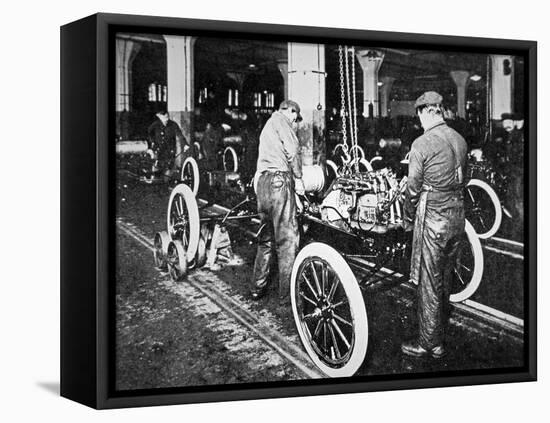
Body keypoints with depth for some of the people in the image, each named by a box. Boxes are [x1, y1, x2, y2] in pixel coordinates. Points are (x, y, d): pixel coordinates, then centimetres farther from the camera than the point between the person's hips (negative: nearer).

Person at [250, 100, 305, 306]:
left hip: (262, 181, 9)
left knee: (266, 237, 16)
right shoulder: (281, 120, -1)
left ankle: (258, 287, 18)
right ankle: (286, 294, -8)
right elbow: (293, 150, -13)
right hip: (279, 180, -9)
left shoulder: (268, 126, 28)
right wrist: (298, 178, -6)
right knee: (287, 238, -8)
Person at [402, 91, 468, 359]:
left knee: (429, 283, 1)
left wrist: (408, 220, 4)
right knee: (444, 279, 19)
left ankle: (430, 344, 7)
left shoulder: (422, 144, -14)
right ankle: (439, 333, 31)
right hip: (457, 216, 7)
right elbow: (461, 179, 13)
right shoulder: (460, 140, 6)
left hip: (433, 218, -7)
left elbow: (413, 188, -10)